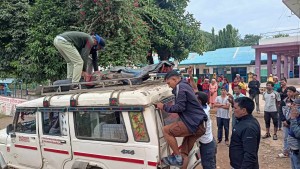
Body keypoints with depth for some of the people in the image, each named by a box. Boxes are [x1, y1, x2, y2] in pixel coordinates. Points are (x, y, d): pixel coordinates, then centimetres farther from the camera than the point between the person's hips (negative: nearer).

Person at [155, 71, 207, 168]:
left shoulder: (180, 88, -10)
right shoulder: (185, 85, 21)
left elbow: (180, 107, -18)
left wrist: (164, 107, -8)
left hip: (193, 124, -10)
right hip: (198, 124, 10)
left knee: (166, 130, -7)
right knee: (184, 154, 13)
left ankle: (177, 157, -2)